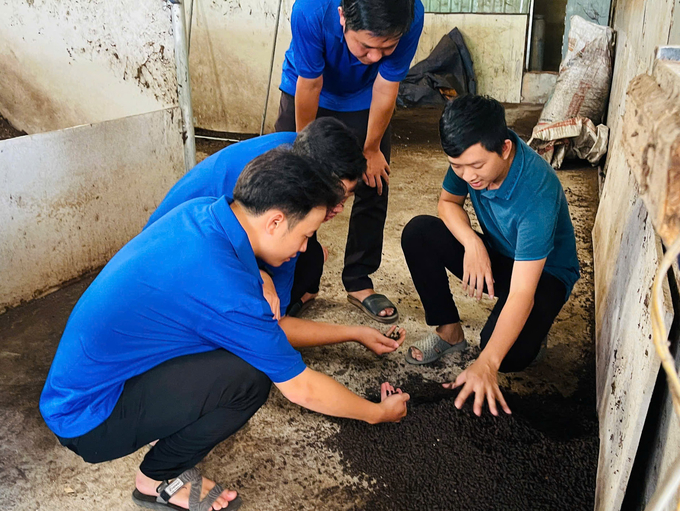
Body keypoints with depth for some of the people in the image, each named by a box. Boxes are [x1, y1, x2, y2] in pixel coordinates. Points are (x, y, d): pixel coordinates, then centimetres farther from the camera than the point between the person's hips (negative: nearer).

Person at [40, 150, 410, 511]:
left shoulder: (198, 209, -9)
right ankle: (158, 480, 0)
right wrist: (377, 413, -1)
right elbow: (301, 389, -19)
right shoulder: (225, 288, -32)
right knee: (248, 377, -24)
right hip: (86, 421, -8)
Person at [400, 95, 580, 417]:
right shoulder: (472, 155, -21)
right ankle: (449, 330, -4)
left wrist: (485, 364, -46)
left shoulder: (537, 192, -37)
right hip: (492, 254, 6)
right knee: (418, 232, -18)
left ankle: (533, 326, 7)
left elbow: (522, 293, -39)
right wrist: (472, 243, -24)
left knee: (511, 356, -31)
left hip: (544, 272, -5)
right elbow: (448, 203, -1)